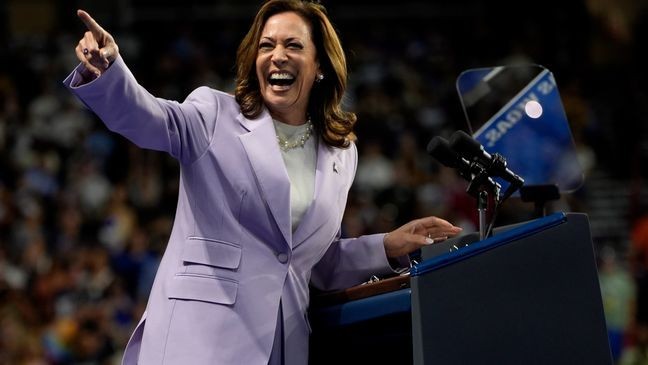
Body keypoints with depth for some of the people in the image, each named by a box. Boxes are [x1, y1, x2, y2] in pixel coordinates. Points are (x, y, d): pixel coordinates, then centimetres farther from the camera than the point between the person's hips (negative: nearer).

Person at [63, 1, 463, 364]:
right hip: (202, 333, -4)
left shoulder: (340, 154, 16)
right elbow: (146, 117, -15)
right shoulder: (217, 115, 5)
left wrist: (388, 248, 10)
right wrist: (107, 69, -34)